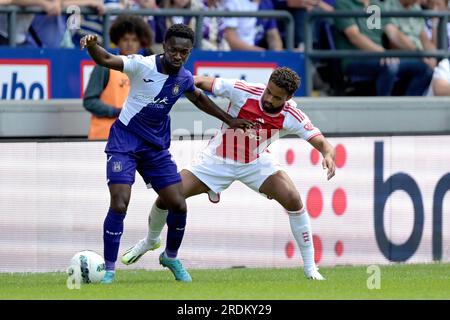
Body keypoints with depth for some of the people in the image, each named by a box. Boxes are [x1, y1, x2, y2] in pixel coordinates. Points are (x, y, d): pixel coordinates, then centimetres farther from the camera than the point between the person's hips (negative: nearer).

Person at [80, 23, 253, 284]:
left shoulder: (184, 78, -1)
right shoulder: (143, 65, -18)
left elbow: (199, 98, 22)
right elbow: (105, 60, -31)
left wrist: (229, 120, 26)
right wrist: (92, 45, -53)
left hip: (157, 146, 5)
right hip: (125, 142, -5)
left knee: (179, 206, 2)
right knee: (119, 206, -18)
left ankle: (171, 257, 30)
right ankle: (109, 271, -5)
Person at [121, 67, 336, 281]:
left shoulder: (292, 117, -22)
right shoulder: (244, 92, -26)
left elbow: (320, 142, -24)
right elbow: (202, 83, -19)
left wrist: (328, 154, -47)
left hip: (256, 163, 0)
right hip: (218, 160, 0)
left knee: (293, 200, -22)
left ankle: (310, 267, -8)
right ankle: (151, 240, 28)